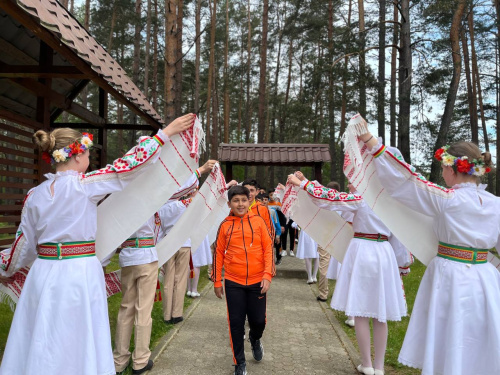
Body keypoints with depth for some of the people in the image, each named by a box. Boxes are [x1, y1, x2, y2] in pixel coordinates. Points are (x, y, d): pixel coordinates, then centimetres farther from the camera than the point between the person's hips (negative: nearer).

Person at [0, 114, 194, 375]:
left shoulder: (34, 194, 4)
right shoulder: (84, 184, -11)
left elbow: (24, 242, 10)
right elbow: (129, 165, -10)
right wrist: (167, 132, -3)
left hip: (44, 274, 5)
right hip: (79, 274, -5)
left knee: (40, 344, 17)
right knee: (78, 341, 10)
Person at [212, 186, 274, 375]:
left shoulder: (258, 221, -2)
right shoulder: (225, 225, -1)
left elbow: (268, 249, -2)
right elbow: (218, 253, 4)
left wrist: (268, 275, -9)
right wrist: (217, 281, 4)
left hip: (257, 281, 0)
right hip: (233, 283, 0)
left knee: (259, 320, 8)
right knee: (236, 323, 6)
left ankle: (255, 339, 44)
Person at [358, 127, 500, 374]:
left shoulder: (447, 199, -14)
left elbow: (402, 178, -16)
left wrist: (369, 140, -13)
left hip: (450, 278, -5)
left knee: (448, 347, 9)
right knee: (479, 348, 18)